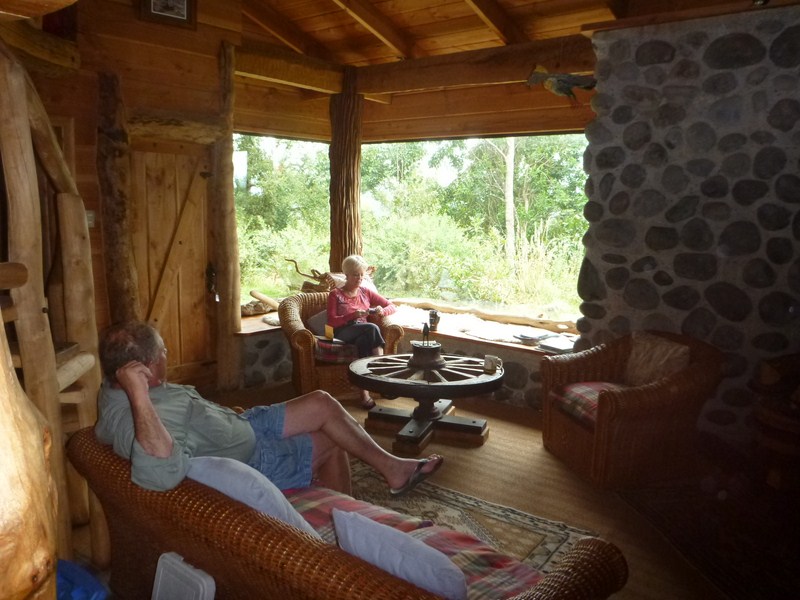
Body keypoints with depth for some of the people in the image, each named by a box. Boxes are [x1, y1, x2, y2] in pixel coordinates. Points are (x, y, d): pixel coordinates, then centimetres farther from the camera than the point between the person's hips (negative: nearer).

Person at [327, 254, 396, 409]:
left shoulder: (366, 292, 20)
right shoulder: (335, 294, 10)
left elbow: (393, 306, 20)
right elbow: (331, 321, -2)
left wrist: (382, 311, -5)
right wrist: (353, 315, -18)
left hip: (364, 335, 3)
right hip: (343, 334, -3)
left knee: (364, 341, -38)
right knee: (372, 328, -35)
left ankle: (365, 392, -45)